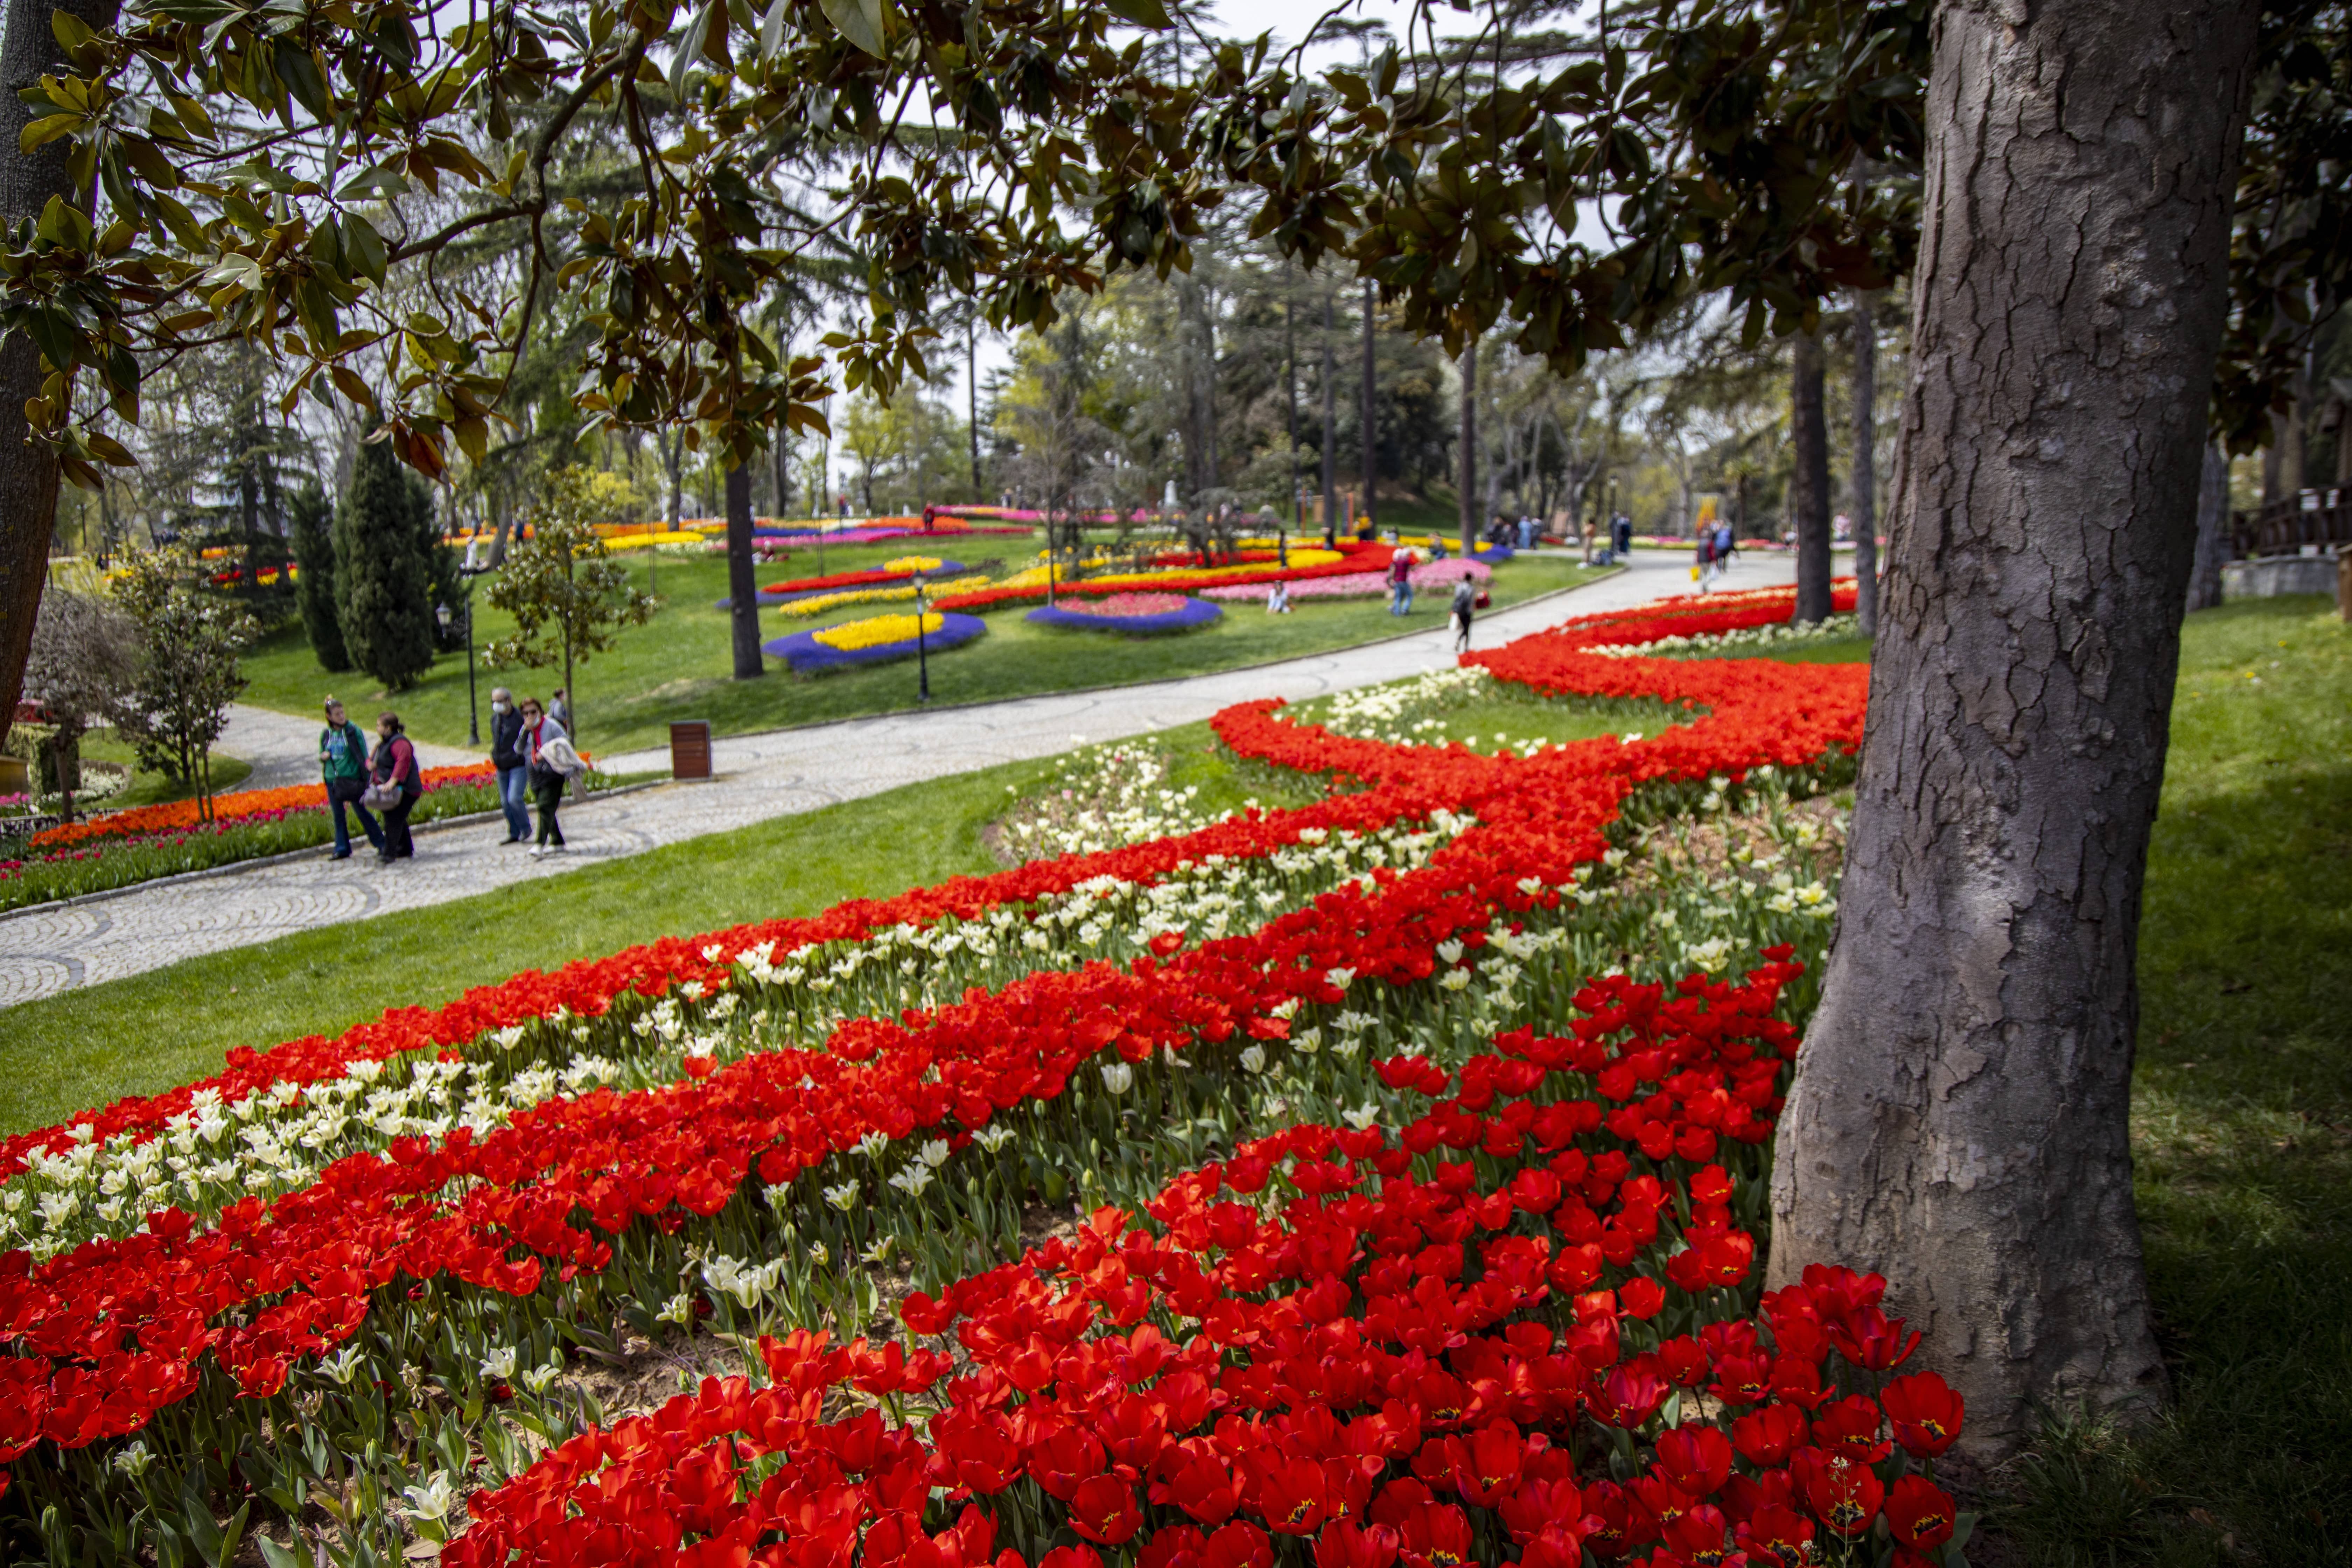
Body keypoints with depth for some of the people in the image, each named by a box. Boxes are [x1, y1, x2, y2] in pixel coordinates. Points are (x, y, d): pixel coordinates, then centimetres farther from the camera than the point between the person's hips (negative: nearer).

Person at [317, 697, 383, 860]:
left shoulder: (354, 731, -6)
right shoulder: (326, 734, 7)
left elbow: (363, 754, -5)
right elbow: (322, 755, 19)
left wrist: (366, 778, -11)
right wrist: (323, 756, -6)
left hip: (352, 778, -5)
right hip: (332, 780, 5)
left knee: (361, 812, -1)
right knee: (338, 815, 9)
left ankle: (381, 843, 9)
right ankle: (342, 849, 18)